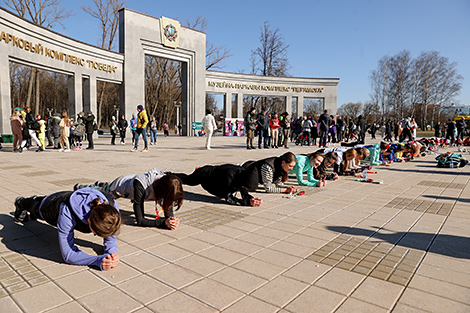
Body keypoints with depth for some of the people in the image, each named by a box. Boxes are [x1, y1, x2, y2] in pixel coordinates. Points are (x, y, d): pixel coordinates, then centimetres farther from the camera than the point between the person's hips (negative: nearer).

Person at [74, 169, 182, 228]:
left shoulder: (166, 185, -34)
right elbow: (140, 220, -44)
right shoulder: (140, 184, -48)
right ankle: (80, 187, 56)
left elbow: (169, 213, -27)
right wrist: (164, 222, -55)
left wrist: (172, 220, -49)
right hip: (119, 185, -4)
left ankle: (101, 184, 64)